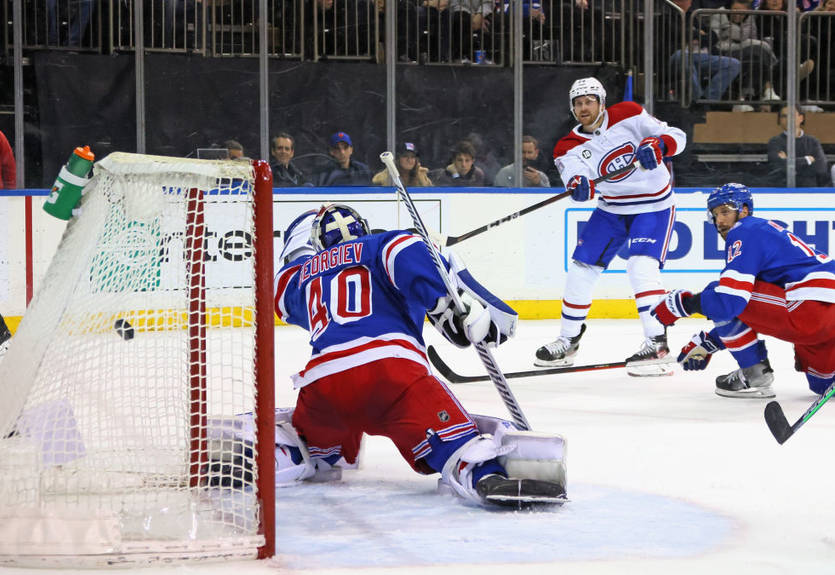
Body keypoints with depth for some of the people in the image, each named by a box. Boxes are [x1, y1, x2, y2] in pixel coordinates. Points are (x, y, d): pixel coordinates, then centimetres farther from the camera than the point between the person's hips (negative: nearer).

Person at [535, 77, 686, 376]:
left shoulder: (629, 116, -14)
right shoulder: (572, 146, -6)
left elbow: (677, 137, -15)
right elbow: (574, 168, -26)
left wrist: (656, 146, -37)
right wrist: (578, 184, -50)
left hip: (654, 205, -5)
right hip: (611, 209, 5)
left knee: (641, 266, -23)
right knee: (581, 267, 2)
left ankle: (657, 342, -23)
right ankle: (568, 340, 18)